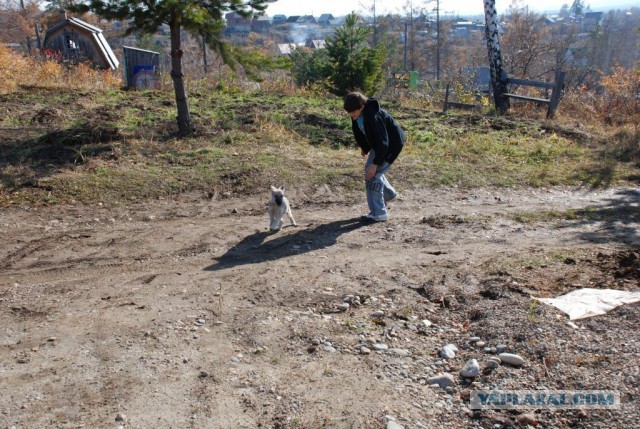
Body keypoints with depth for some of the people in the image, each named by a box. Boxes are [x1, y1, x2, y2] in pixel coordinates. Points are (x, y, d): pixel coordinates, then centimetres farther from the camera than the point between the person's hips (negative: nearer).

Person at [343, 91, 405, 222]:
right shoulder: (357, 115, -11)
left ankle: (378, 214, -8)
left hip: (391, 144, -9)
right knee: (368, 168, 20)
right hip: (378, 143, 9)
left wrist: (375, 164, -33)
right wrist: (363, 147, 17)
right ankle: (388, 194, 42)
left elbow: (383, 143, -34)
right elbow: (358, 131, 11)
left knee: (373, 174, -15)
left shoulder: (373, 116, -36)